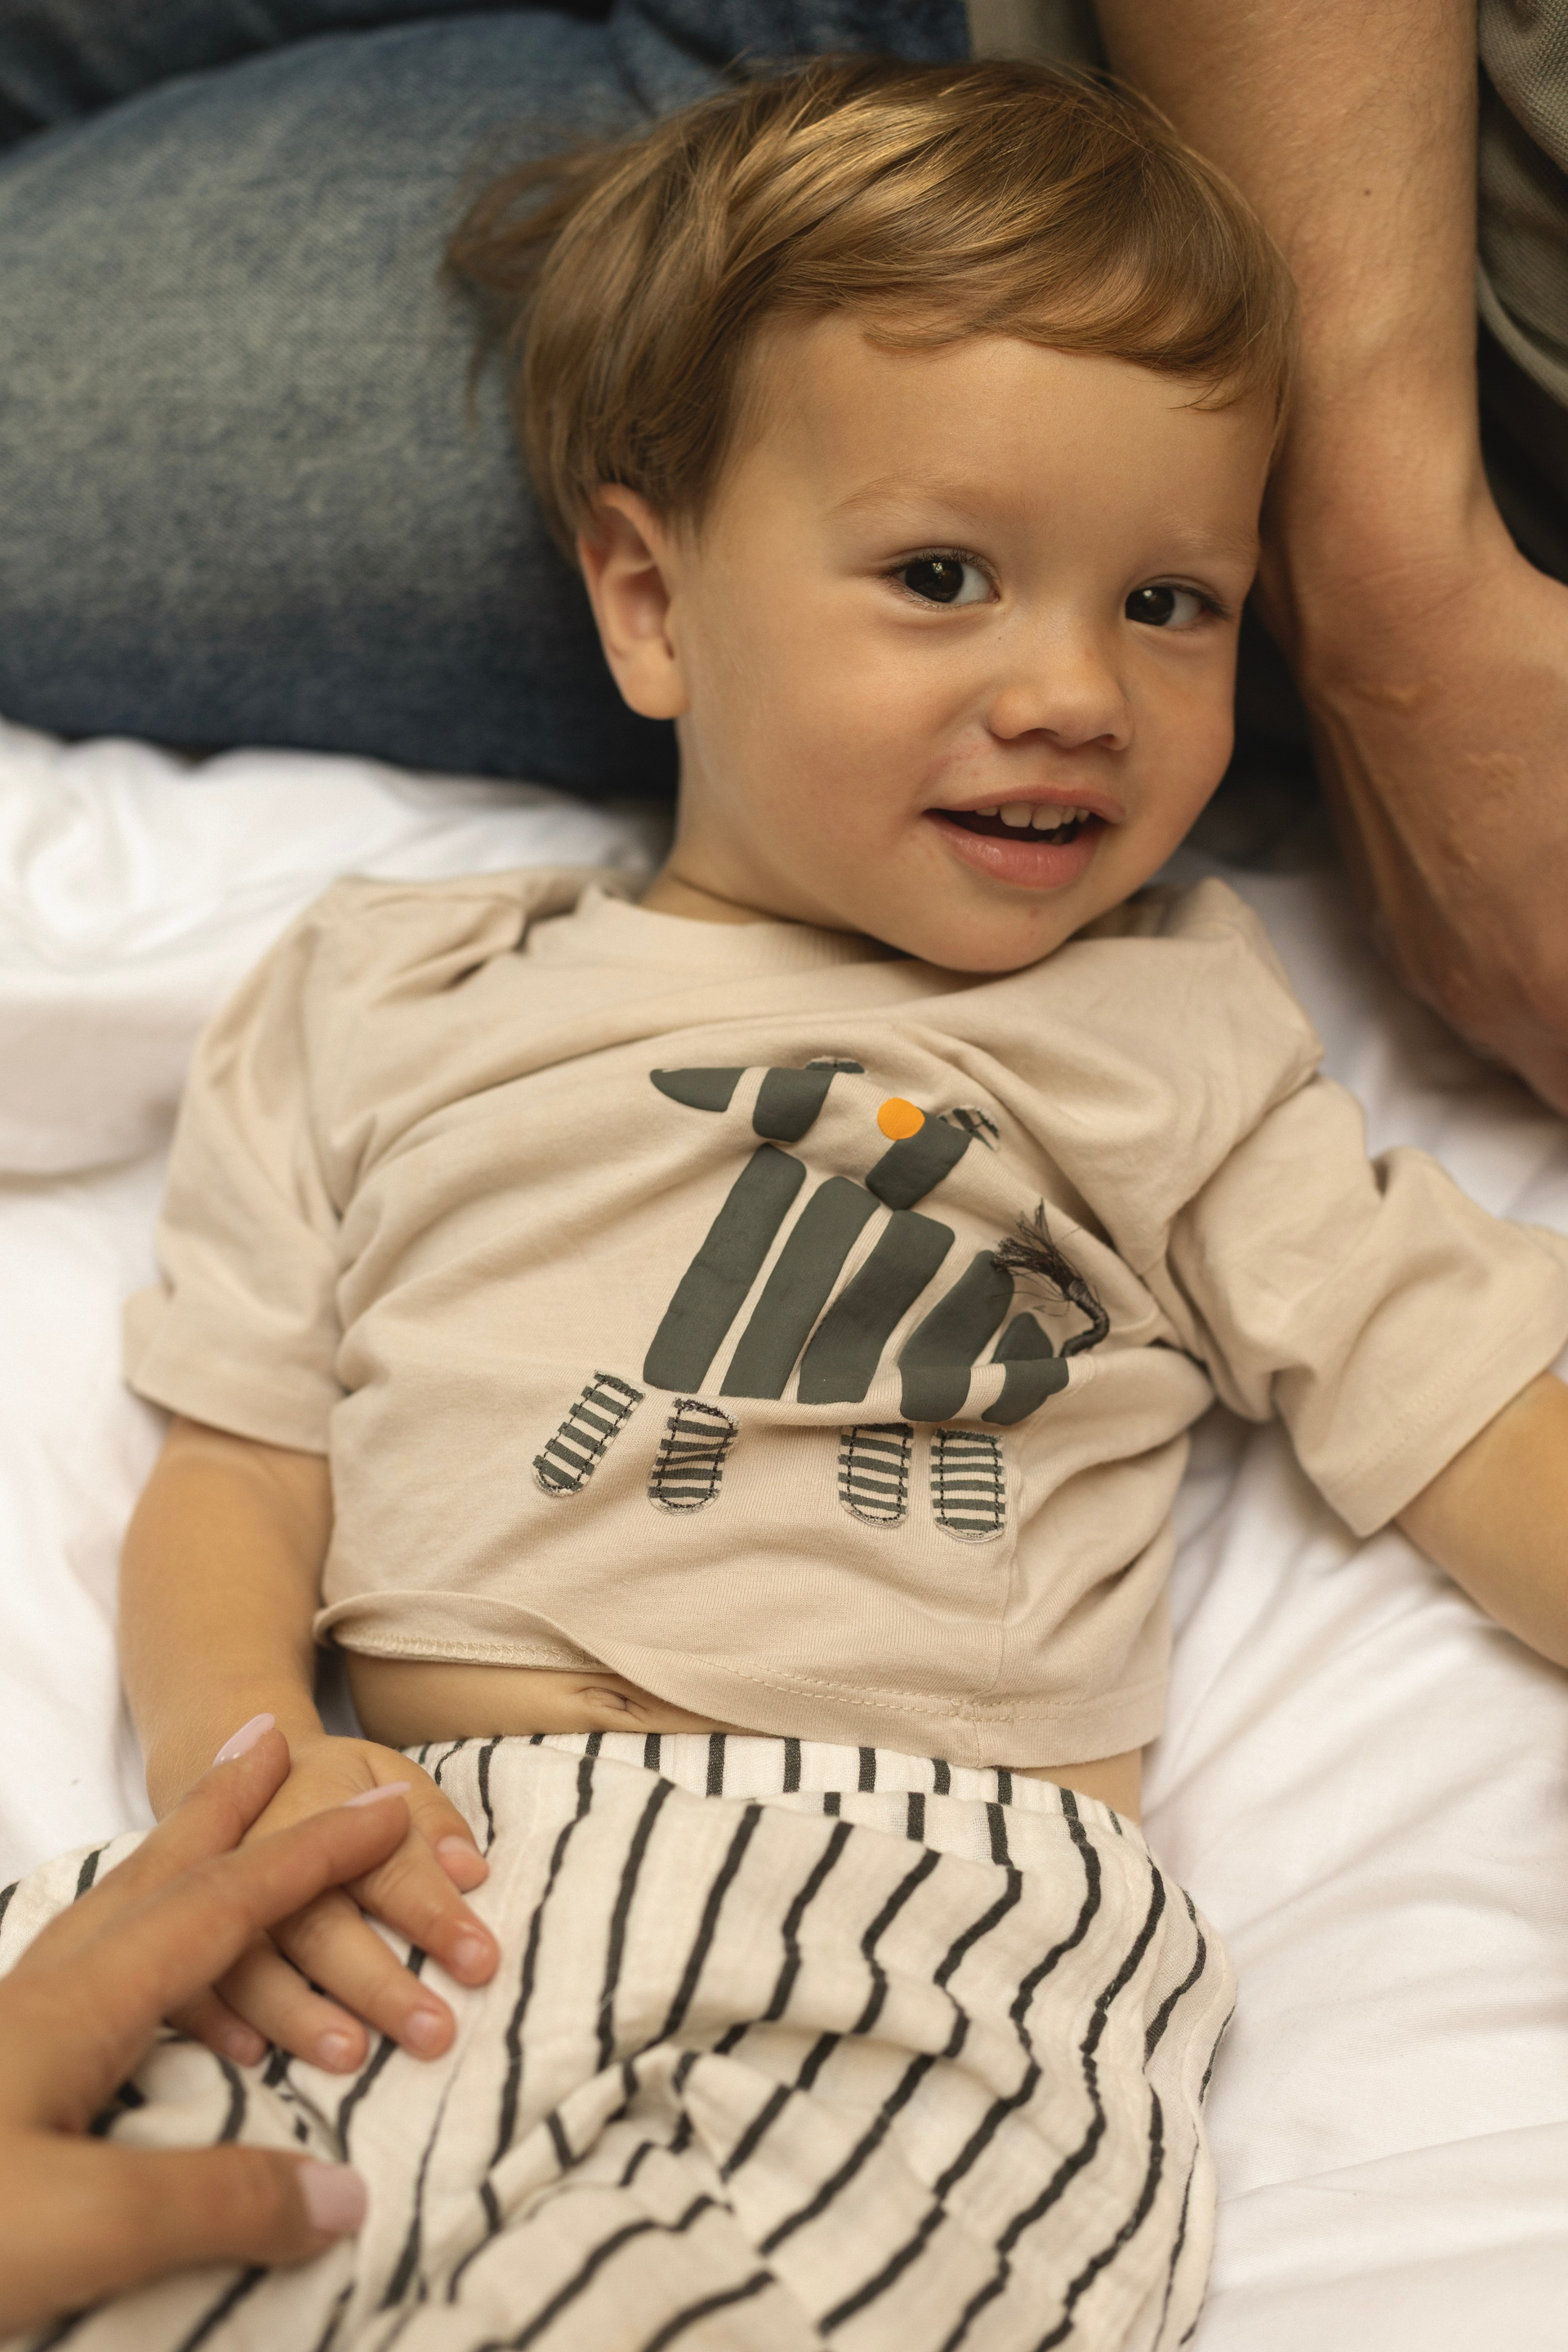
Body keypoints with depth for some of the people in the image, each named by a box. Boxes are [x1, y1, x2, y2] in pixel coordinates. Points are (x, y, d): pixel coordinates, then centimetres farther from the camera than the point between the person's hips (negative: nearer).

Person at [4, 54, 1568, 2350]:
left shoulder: (1179, 1033, 19)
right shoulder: (391, 1003, 19)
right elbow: (239, 1449, 15)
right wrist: (228, 1752, -4)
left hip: (961, 1925, 0)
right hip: (432, 1905, 1)